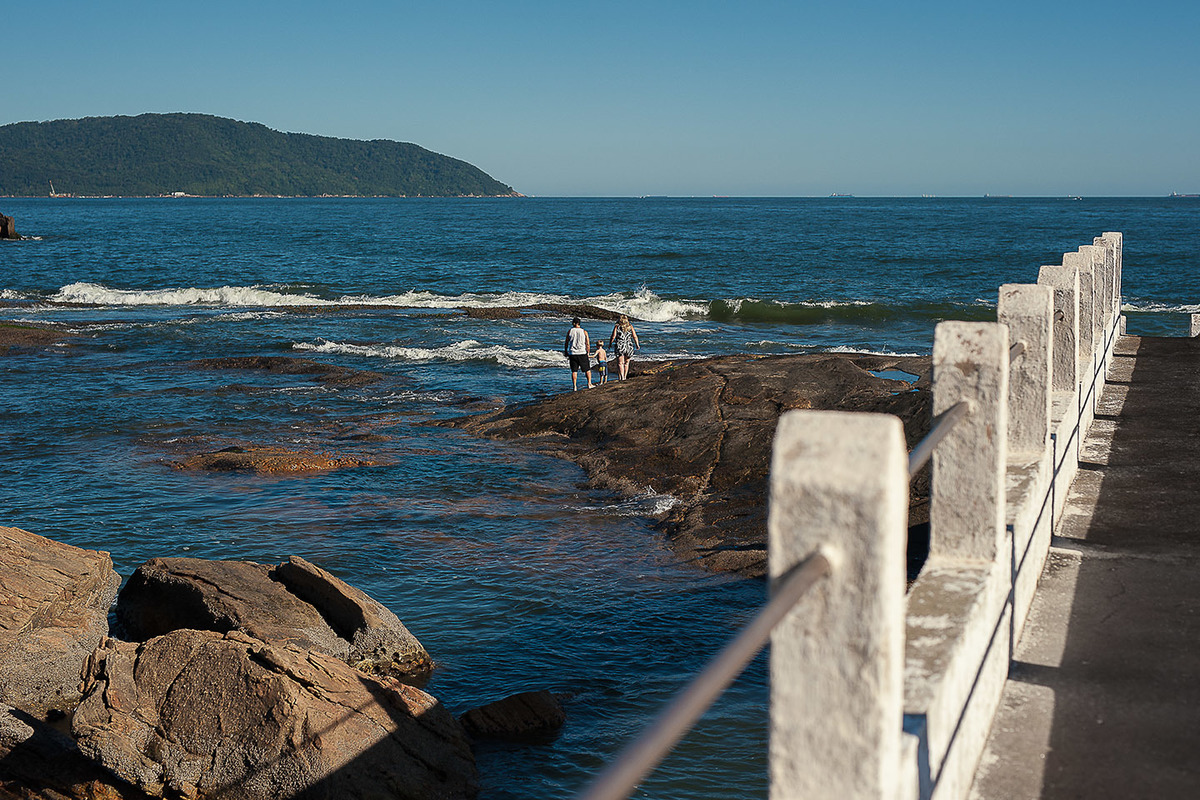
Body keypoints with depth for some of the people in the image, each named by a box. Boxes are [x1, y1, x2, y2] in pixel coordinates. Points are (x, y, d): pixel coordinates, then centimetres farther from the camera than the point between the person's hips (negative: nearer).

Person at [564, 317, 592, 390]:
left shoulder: (570, 331, 0)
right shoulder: (584, 332, -2)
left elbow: (566, 343, 4)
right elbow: (588, 344, -2)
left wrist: (565, 352, 17)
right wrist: (588, 353, 9)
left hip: (572, 354, 1)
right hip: (582, 353, -1)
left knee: (574, 371, 6)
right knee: (587, 369, 13)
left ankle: (574, 386, 2)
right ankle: (589, 384, 13)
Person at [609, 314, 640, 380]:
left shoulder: (617, 327, -2)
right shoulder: (630, 327, 5)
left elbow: (613, 337, -7)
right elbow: (635, 336, 1)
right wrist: (637, 345, 10)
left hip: (619, 347, -3)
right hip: (629, 347, 3)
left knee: (620, 363, -1)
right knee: (626, 363, 17)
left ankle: (621, 377, -16)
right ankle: (625, 377, 23)